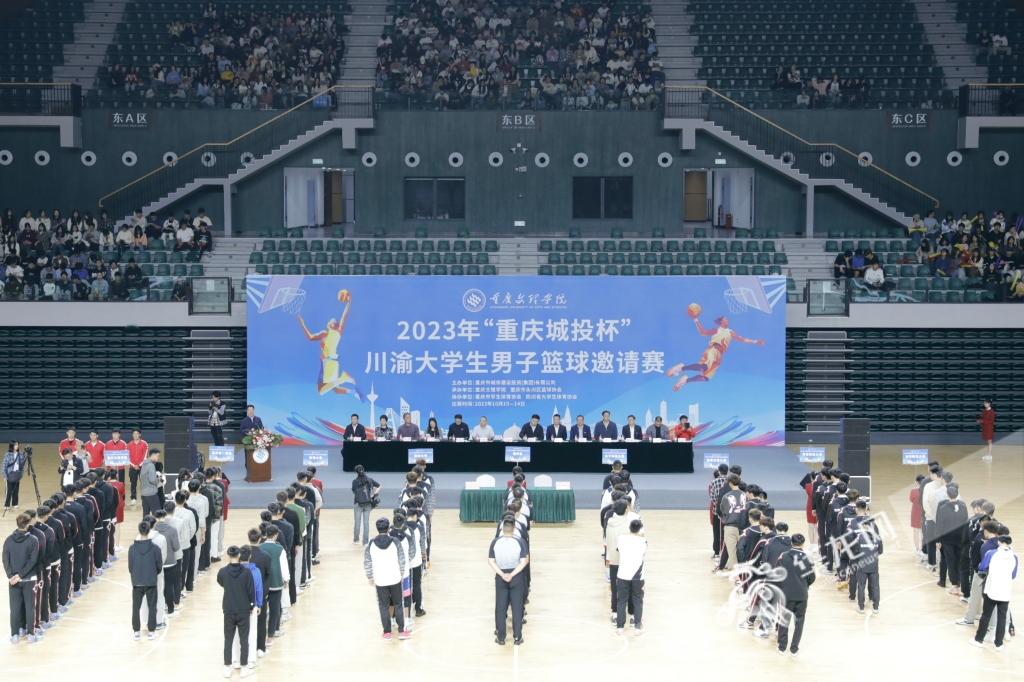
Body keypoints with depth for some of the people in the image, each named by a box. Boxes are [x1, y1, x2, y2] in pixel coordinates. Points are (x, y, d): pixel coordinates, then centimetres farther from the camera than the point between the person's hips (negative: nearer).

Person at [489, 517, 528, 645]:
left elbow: (491, 561, -9)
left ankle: (501, 637, 17)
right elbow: (524, 562, -14)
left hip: (500, 577, 1)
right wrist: (512, 575, -15)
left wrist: (502, 575, -11)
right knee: (517, 607, 9)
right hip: (516, 577, -1)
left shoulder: (495, 542, -10)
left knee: (500, 608, 12)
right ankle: (517, 637, 14)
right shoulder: (520, 542, -13)